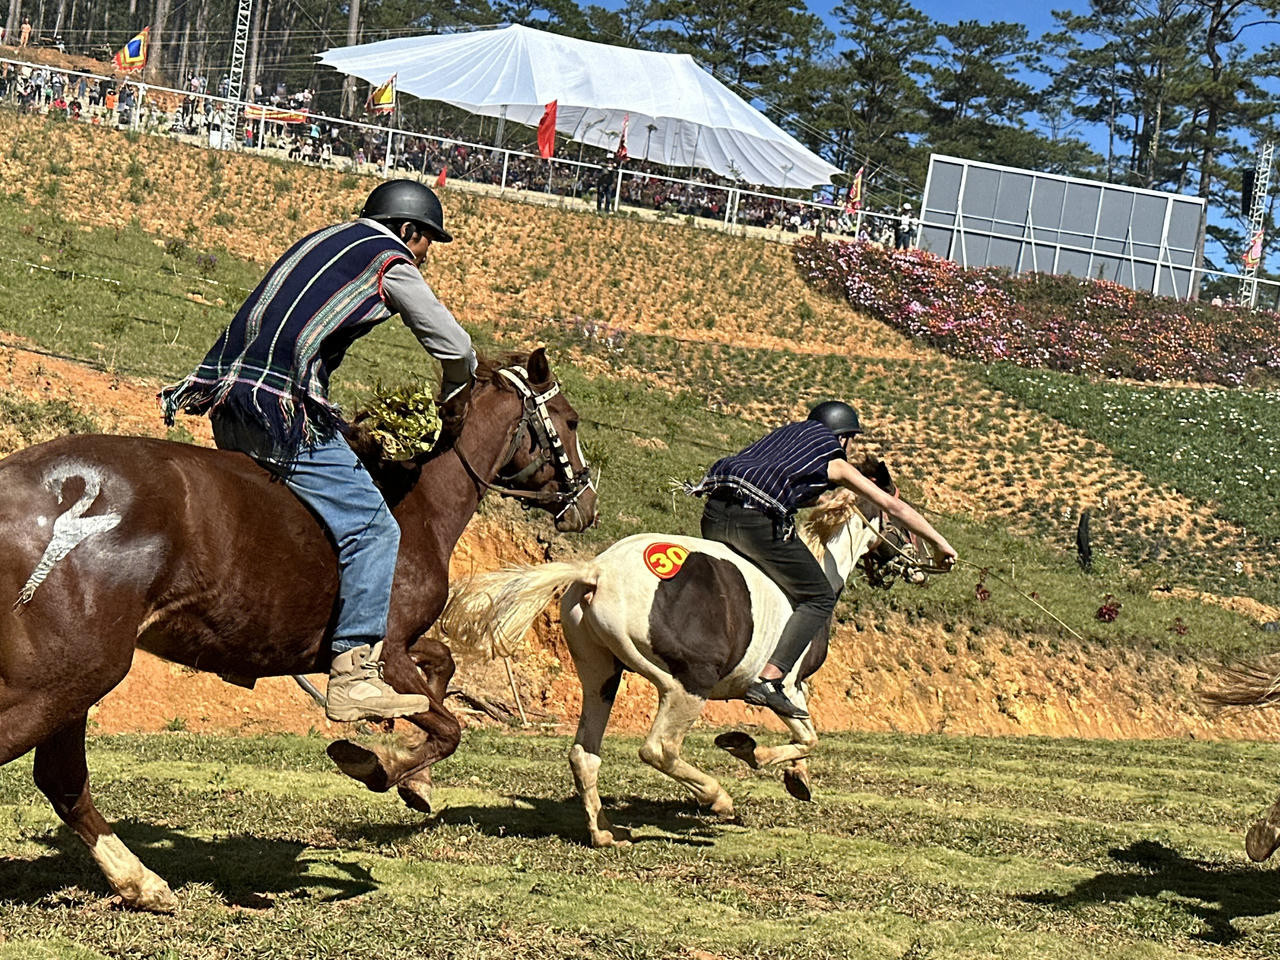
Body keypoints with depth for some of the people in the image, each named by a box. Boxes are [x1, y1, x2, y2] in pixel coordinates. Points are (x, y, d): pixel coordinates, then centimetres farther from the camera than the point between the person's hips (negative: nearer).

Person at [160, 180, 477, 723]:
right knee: (372, 530, -8)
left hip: (230, 406, 9)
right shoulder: (390, 259, 4)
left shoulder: (322, 240, 26)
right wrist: (454, 398, 27)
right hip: (284, 409, -9)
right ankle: (354, 676, -14)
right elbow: (454, 347, 7)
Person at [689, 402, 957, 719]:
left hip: (714, 512, 6)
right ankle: (768, 681, -8)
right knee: (819, 599, 6)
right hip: (758, 521, -6)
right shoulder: (836, 463, 17)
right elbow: (894, 506, 19)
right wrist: (940, 544, 26)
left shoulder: (786, 431, 32)